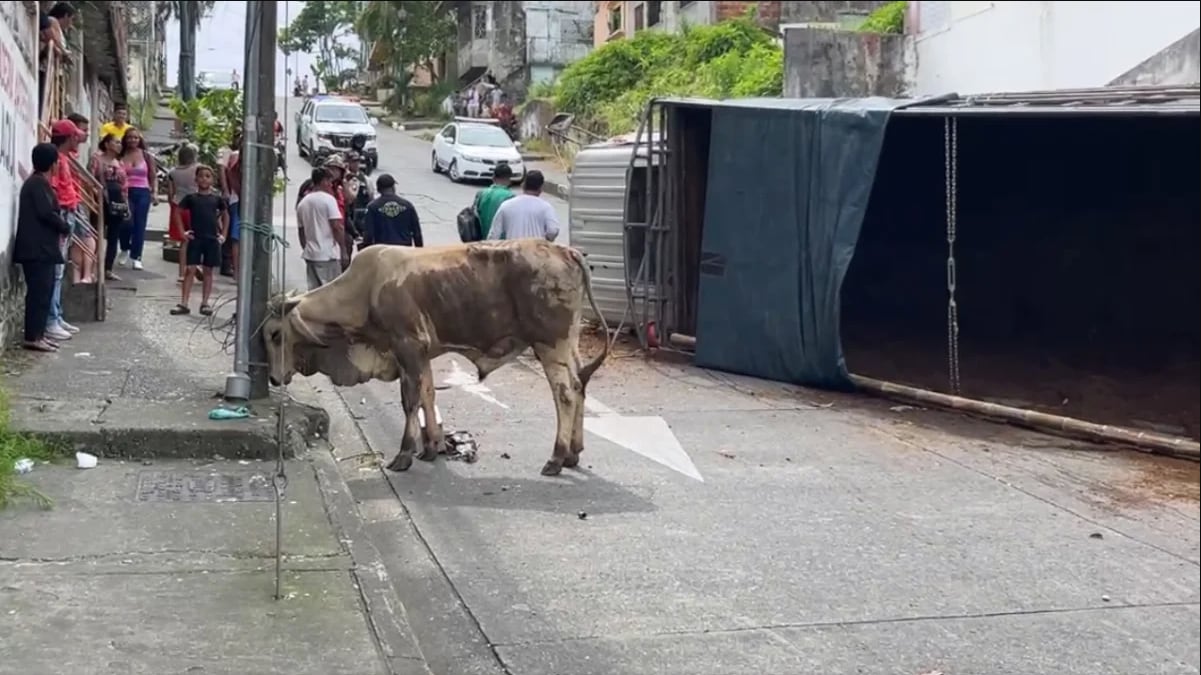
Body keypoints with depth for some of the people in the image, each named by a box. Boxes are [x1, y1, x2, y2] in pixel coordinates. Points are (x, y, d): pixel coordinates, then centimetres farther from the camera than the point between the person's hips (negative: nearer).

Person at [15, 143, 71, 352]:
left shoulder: (38, 182, 18)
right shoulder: (38, 183, -13)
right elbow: (46, 213, -20)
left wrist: (60, 227, 2)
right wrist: (65, 228, -6)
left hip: (42, 247, 10)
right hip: (37, 248, -10)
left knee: (44, 291, 12)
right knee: (39, 292, -10)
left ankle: (38, 334, 15)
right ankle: (32, 337, -9)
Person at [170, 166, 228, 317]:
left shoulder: (217, 198, 5)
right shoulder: (191, 197, 2)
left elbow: (225, 216, 17)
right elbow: (177, 212, 7)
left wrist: (223, 235, 8)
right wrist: (182, 231, 0)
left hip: (212, 239, 1)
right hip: (195, 238, -1)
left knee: (208, 271, 6)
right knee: (190, 270, -4)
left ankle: (205, 303, 13)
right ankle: (184, 304, -5)